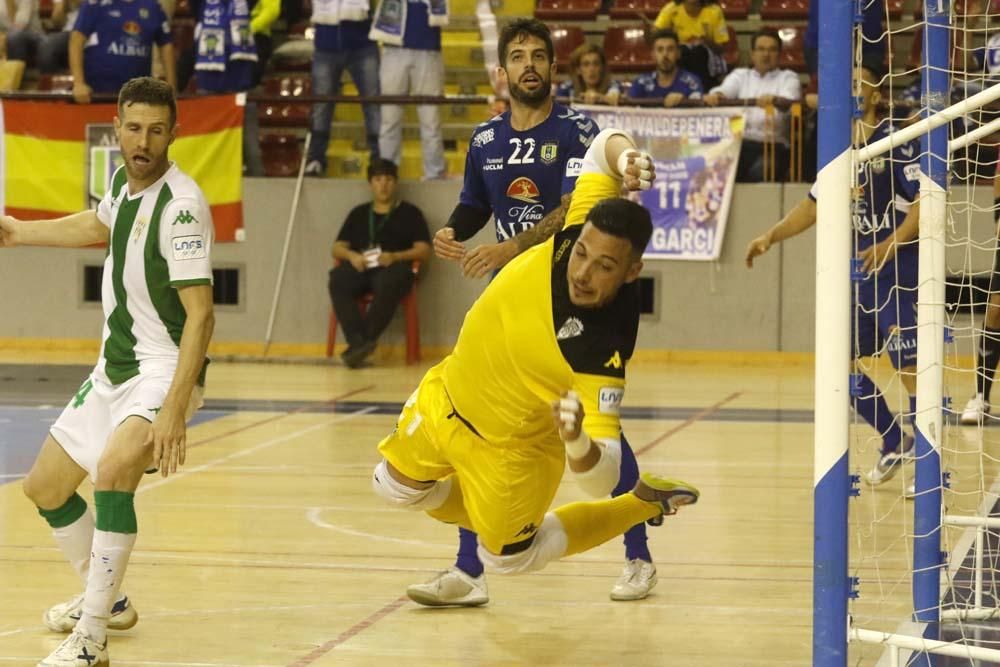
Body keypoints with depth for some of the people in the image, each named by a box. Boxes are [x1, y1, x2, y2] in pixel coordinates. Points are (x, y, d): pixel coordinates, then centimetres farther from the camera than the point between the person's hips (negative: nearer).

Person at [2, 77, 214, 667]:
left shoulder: (181, 204, -22)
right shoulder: (125, 182, 2)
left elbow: (200, 315, -27)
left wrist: (174, 410, -34)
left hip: (165, 369, -9)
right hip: (114, 368, 9)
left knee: (114, 469, -33)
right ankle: (108, 599, 39)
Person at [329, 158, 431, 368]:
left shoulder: (410, 213, 18)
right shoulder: (358, 213, 27)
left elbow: (424, 250, 7)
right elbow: (337, 248, 21)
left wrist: (395, 257, -11)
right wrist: (351, 255, -4)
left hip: (393, 267, -3)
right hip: (359, 268, 3)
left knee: (388, 284, -41)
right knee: (338, 280, -34)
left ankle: (365, 340, -42)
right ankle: (358, 341, -43)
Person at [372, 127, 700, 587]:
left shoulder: (605, 346, -40)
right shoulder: (578, 232, -27)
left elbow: (601, 480, -41)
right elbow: (605, 143, -10)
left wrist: (578, 441, -64)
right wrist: (623, 157, -34)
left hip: (511, 448, -6)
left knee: (508, 558, 15)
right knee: (395, 484, 24)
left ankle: (645, 503, 29)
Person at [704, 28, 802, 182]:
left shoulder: (788, 77, 15)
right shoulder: (740, 75, 23)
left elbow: (789, 102, -7)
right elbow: (724, 90, 2)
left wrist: (774, 100, -32)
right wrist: (715, 95, -24)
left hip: (773, 145, -2)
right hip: (739, 142, 2)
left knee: (759, 171, -33)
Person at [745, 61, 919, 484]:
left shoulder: (894, 142, -11)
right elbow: (815, 204, 22)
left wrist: (890, 245, -27)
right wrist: (771, 237, 14)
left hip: (898, 266, -8)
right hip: (858, 268, 8)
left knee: (908, 366, -11)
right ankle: (894, 444, 23)